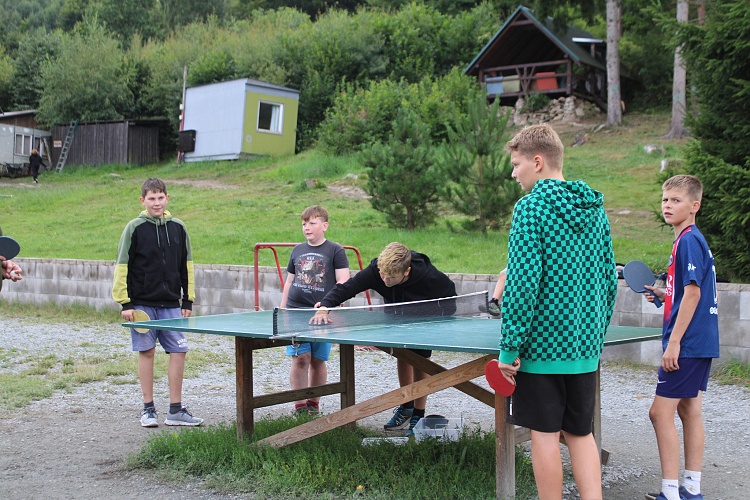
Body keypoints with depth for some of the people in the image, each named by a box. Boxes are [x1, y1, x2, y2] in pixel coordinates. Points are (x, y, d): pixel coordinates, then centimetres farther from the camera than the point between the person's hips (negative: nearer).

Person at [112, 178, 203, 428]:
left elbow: (186, 267, 13)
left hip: (171, 304, 3)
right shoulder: (135, 228, -3)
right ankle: (148, 409, 13)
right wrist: (125, 303, -7)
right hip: (142, 303, -3)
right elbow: (122, 267, -3)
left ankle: (175, 410, 7)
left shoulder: (178, 228, 7)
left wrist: (188, 301, 9)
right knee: (146, 352, 2)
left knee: (179, 351, -1)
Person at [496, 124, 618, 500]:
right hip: (585, 345, 7)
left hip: (543, 343, -7)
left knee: (544, 434, 4)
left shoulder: (531, 208, -12)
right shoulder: (595, 209, 9)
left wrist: (510, 347, -12)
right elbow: (609, 279, 13)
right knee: (580, 433, 14)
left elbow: (522, 284, -18)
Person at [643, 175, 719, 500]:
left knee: (661, 412, -7)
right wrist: (665, 296, 12)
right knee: (689, 412, 12)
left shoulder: (689, 240, -14)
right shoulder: (691, 241, 15)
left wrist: (674, 342, -21)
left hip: (686, 343, -10)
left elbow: (693, 293, -20)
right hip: (701, 344, 10)